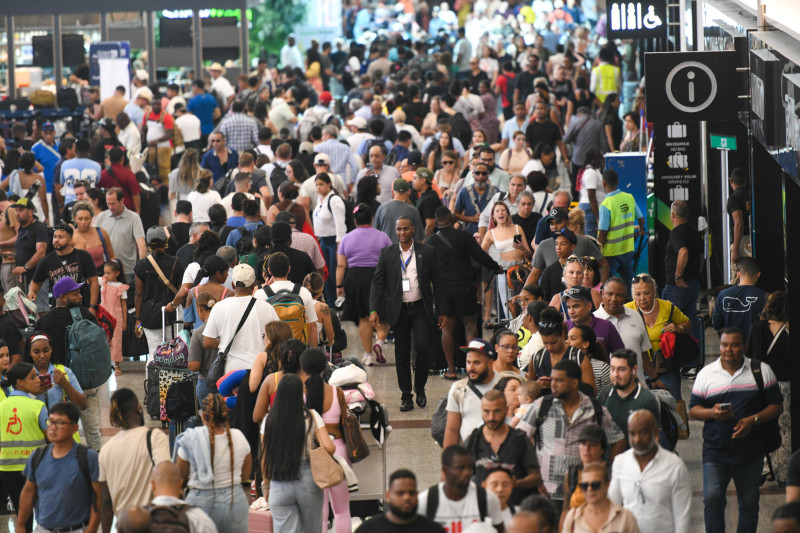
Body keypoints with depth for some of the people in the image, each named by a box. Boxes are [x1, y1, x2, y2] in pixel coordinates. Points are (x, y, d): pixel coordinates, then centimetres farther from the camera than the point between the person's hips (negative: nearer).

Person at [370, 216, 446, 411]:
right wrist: (373, 310, -8)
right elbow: (377, 283, 3)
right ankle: (406, 396, 12)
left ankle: (420, 388, 7)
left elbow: (437, 283, 5)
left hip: (421, 309, -1)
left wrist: (442, 311, 2)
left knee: (422, 347, -15)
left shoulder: (427, 252, 2)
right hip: (399, 311, 1)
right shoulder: (387, 254, 4)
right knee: (402, 355, 3)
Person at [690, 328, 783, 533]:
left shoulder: (762, 371, 4)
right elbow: (693, 409, 7)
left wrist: (753, 420, -14)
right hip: (715, 451, 0)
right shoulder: (706, 374, 6)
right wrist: (712, 413, -15)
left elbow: (777, 406, 2)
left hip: (751, 452, 0)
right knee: (712, 499, -14)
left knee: (749, 502, 9)